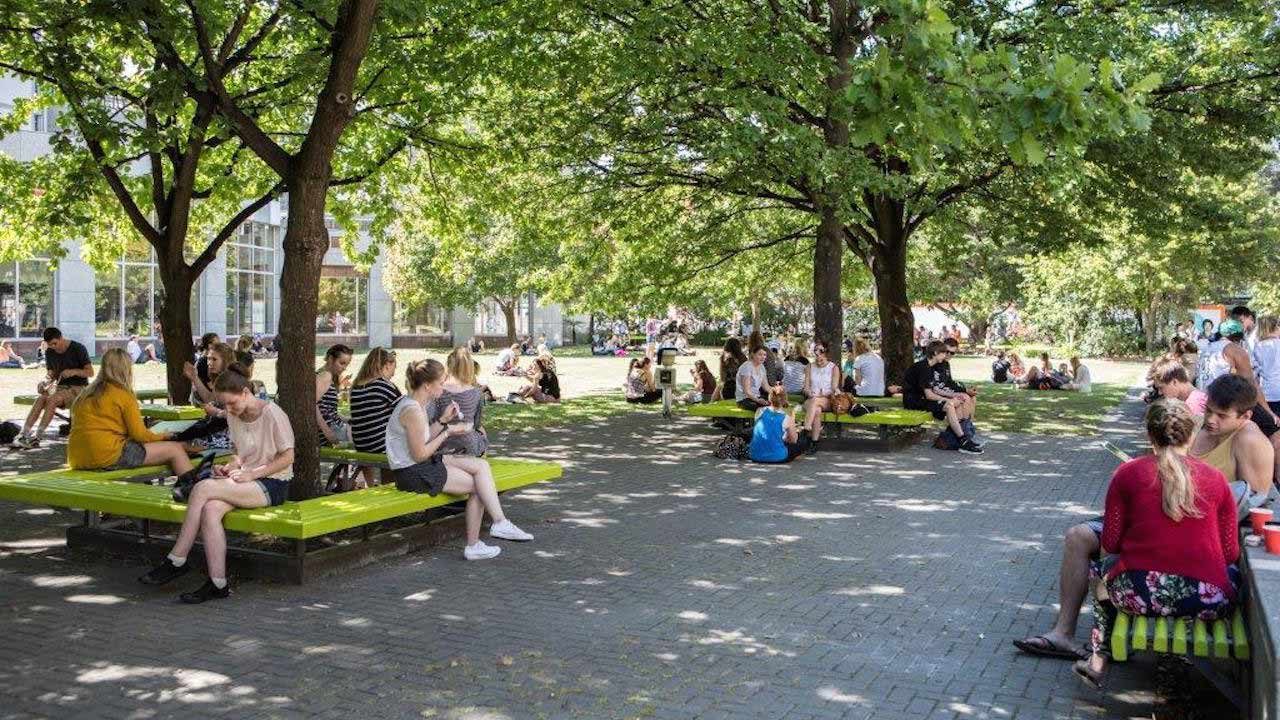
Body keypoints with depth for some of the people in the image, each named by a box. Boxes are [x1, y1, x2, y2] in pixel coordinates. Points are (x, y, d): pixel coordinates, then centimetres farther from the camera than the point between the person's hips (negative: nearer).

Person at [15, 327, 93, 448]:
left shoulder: (78, 349, -8)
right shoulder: (49, 353, 9)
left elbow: (90, 372, -9)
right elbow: (51, 373, 15)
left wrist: (74, 371, -26)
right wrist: (44, 382, -7)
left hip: (78, 388, -5)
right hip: (60, 387, 5)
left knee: (52, 399, -31)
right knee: (40, 398, -26)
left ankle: (37, 436, -32)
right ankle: (24, 433, -34)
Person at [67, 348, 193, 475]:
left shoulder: (85, 395, 16)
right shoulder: (124, 395, -5)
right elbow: (139, 434, -7)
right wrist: (163, 437, 12)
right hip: (108, 457, -9)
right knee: (175, 449, -2)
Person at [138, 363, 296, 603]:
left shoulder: (272, 413, -10)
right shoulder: (233, 416, 12)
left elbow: (287, 457, -10)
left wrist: (252, 474, -15)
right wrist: (230, 467, 0)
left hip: (273, 484, -7)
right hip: (247, 482, 7)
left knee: (203, 488, -25)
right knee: (210, 509, -27)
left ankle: (176, 561, -15)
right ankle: (218, 583, -28)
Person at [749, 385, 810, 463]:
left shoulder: (759, 411, -2)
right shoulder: (786, 418, -11)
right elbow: (793, 440, 2)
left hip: (755, 456, 3)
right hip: (777, 458, -3)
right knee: (804, 442, 17)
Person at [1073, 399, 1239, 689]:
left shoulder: (1128, 473, 1)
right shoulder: (1215, 478, 4)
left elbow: (1110, 543, 2)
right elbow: (1231, 553, 6)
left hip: (1139, 594, -1)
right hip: (1207, 602, 1)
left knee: (1104, 567, 33)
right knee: (1235, 575, 35)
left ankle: (1097, 659, 26)